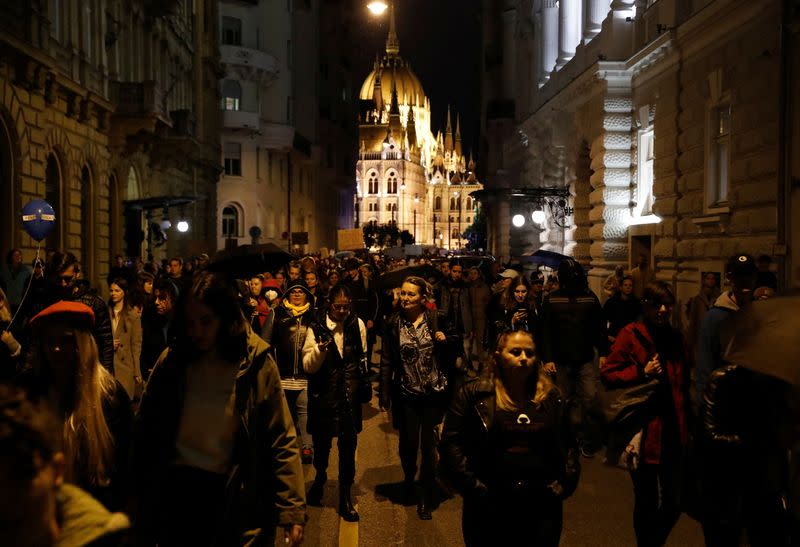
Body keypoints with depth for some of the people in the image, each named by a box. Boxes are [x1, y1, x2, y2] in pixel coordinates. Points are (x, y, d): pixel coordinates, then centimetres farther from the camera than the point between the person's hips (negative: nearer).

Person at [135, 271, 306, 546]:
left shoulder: (256, 365, -10)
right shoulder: (172, 361, -3)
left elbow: (281, 442, -10)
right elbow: (147, 432, 1)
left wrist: (292, 511, -15)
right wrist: (143, 498, -4)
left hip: (233, 501, -2)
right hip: (174, 492, 2)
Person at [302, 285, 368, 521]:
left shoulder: (357, 325, 0)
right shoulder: (316, 329, -6)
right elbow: (308, 366, -10)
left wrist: (361, 382, 20)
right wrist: (320, 349, -28)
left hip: (349, 395, 1)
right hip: (323, 395, -1)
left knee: (348, 444, 1)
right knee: (322, 442, 12)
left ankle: (345, 497, 13)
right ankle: (320, 478, 42)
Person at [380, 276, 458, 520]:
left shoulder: (437, 320, -4)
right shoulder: (394, 324, -2)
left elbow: (457, 341, 10)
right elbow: (386, 361, -2)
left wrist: (446, 340, -13)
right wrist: (384, 396, -6)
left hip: (433, 393, -1)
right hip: (407, 394, 1)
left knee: (428, 445, 3)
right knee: (408, 443, 9)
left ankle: (425, 498, 18)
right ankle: (408, 479, 41)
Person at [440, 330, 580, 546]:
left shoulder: (551, 396, 8)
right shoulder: (473, 394, -4)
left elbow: (568, 444, 14)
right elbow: (451, 443, -8)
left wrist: (565, 483, 3)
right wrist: (472, 486, -12)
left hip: (543, 507, 3)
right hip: (488, 509, -2)